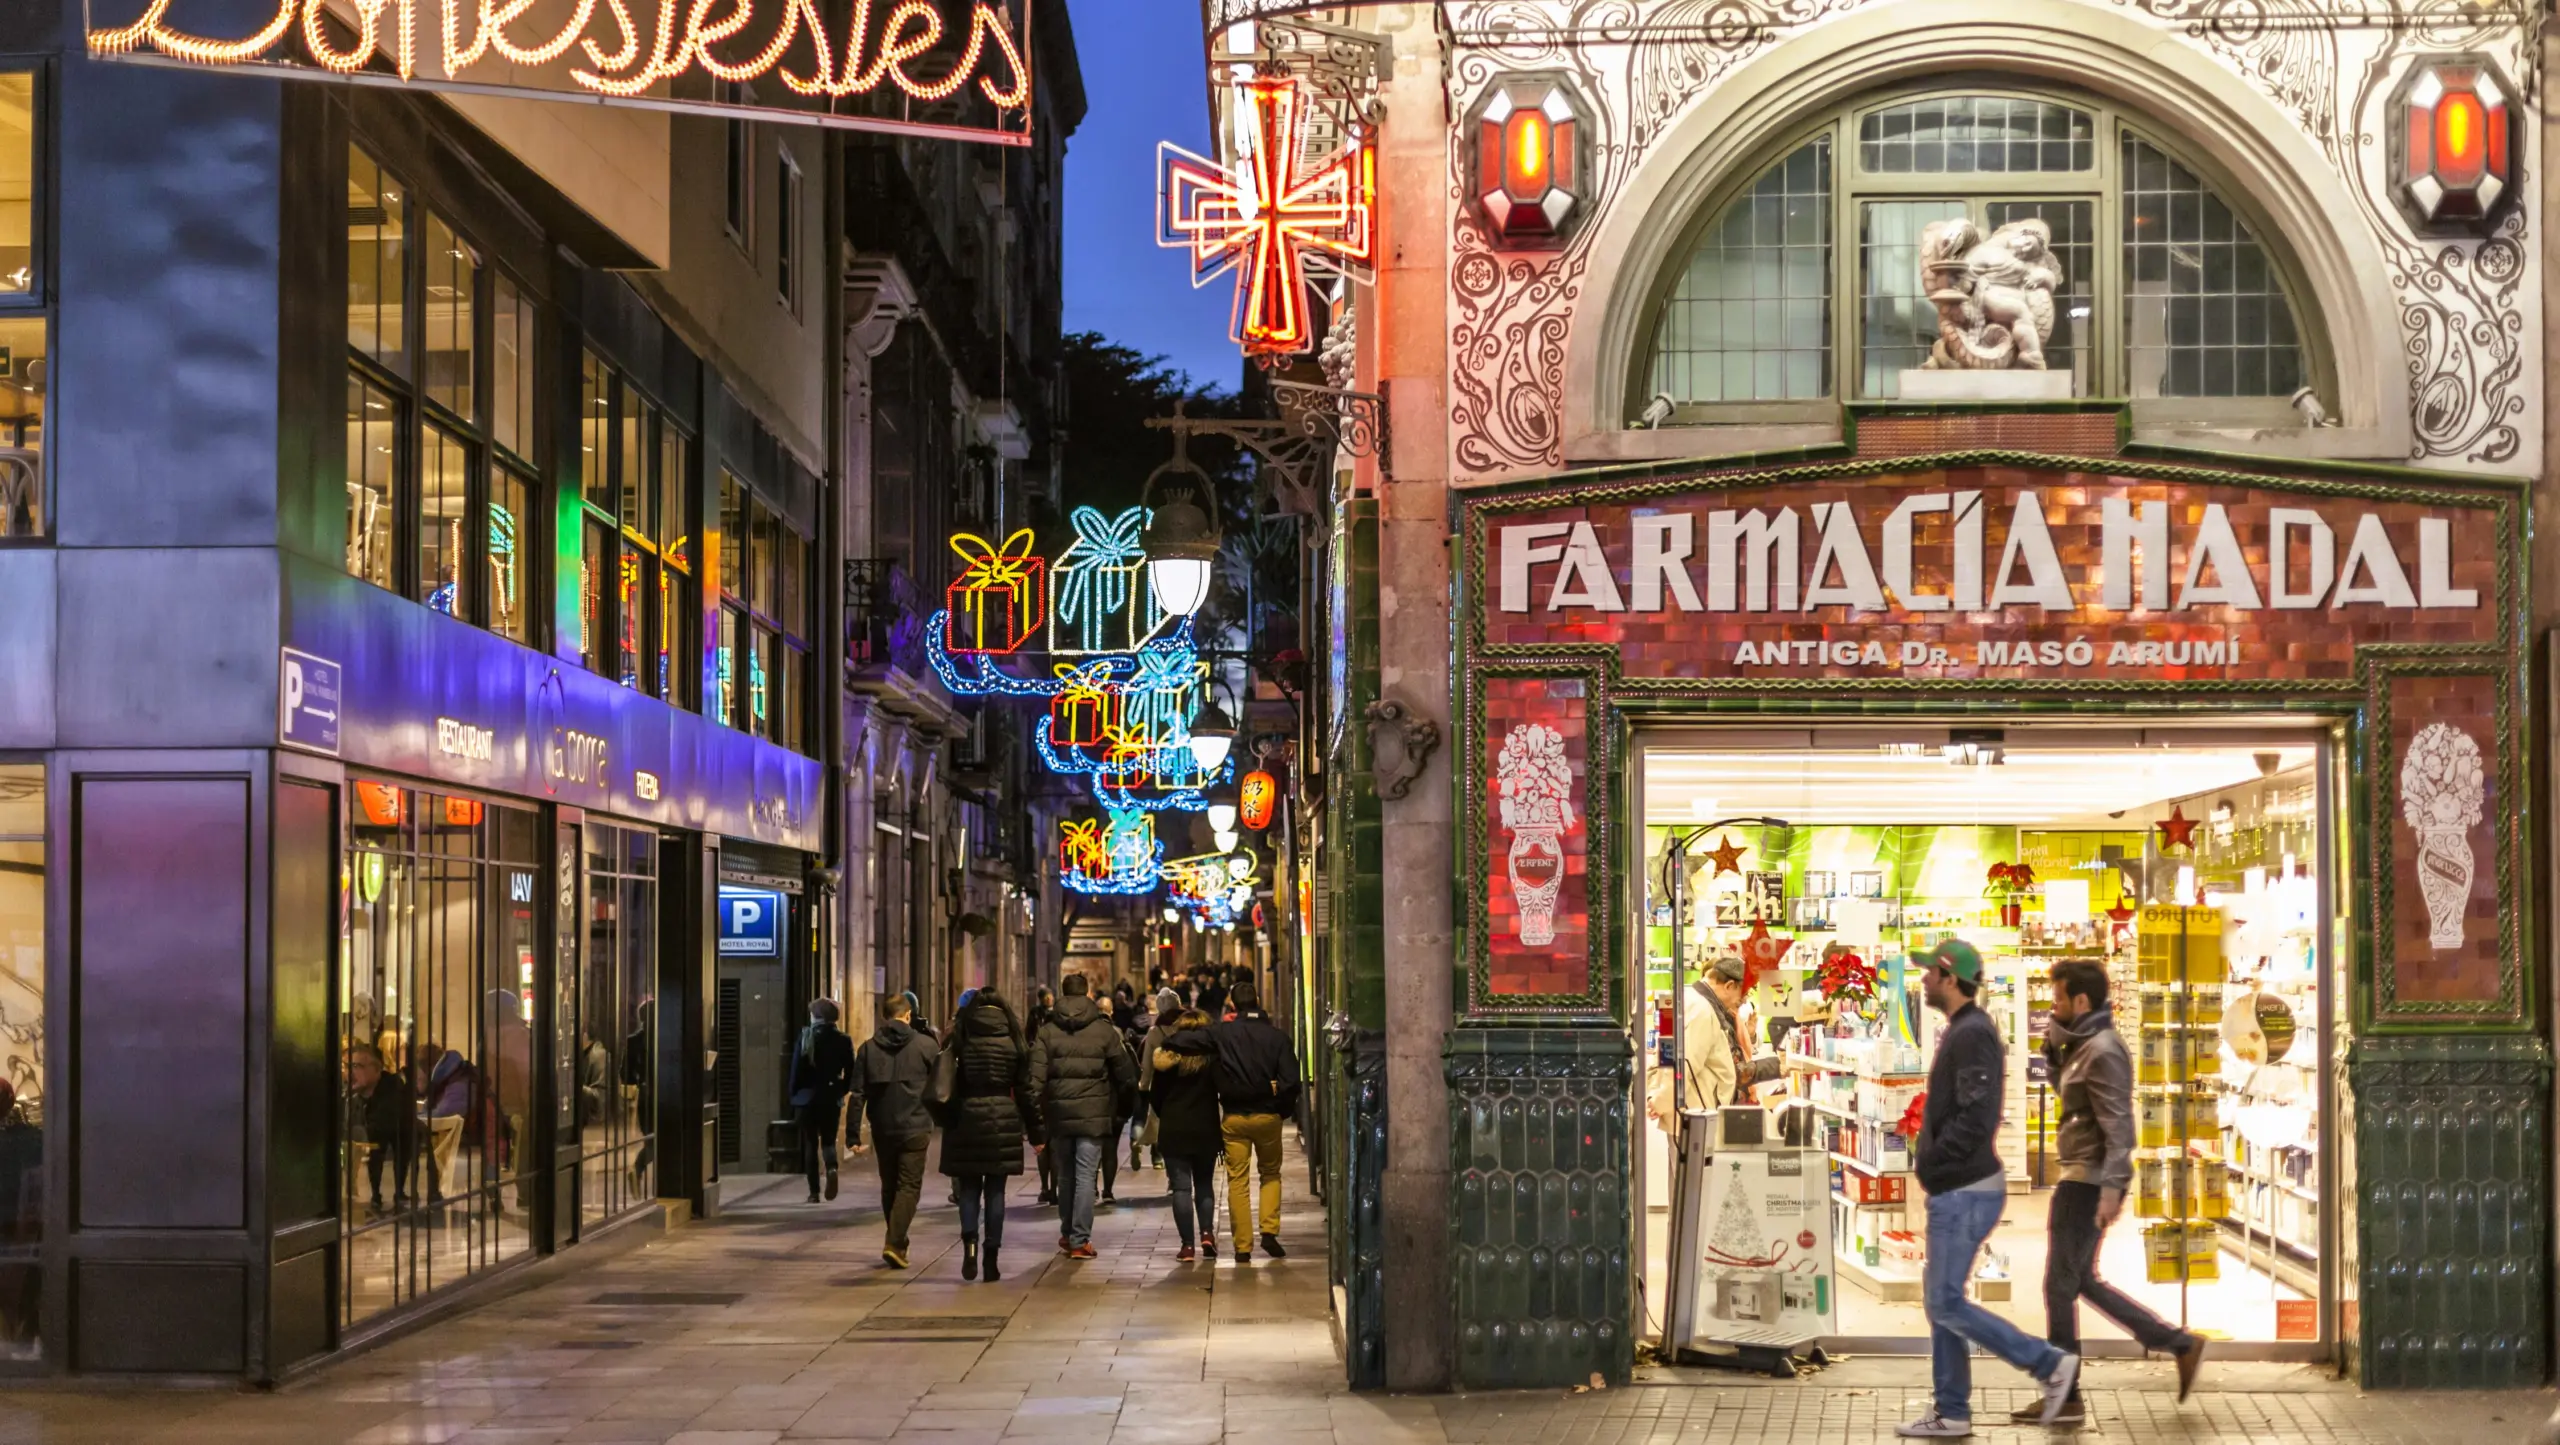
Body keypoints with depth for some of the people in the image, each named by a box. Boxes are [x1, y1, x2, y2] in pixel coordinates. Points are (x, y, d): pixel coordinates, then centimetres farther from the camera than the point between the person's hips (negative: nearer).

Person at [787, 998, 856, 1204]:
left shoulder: (805, 1036, -6)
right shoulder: (843, 1040, -2)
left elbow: (796, 1069, -6)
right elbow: (850, 1072, -2)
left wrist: (794, 1095, 4)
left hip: (807, 1097, -1)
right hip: (831, 1098, 1)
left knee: (810, 1143, 8)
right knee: (828, 1140, 13)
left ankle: (814, 1192, 3)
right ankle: (831, 1168, -20)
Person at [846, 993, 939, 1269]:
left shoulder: (869, 1048, 3)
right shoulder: (925, 1046, -4)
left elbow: (856, 1094, 0)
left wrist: (854, 1136, 2)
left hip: (882, 1130, 3)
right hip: (915, 1128, -3)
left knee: (889, 1186, 17)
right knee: (909, 1186, -1)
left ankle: (896, 1241, 23)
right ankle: (895, 1243, -15)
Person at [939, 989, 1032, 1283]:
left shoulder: (959, 1040, -1)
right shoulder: (1013, 1042, 1)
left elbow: (947, 1084, -4)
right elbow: (1025, 1087, 3)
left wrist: (946, 1121, 5)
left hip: (967, 1117, 0)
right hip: (1003, 1120, 0)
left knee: (969, 1188, 10)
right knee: (995, 1191, 6)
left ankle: (970, 1243, -12)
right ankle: (991, 1257, 4)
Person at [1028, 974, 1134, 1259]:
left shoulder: (1047, 1031, 2)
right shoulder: (1104, 1030, -1)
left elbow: (1036, 1078, -5)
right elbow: (1125, 1074, 1)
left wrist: (1036, 1119, -2)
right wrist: (1123, 1108, 14)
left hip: (1058, 1115, 2)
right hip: (1093, 1115, -2)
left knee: (1065, 1176, 17)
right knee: (1085, 1177, -1)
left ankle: (1067, 1234, 27)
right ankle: (1079, 1241, -4)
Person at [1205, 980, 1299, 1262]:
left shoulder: (1220, 1033, -6)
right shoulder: (1276, 1036, -6)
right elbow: (1290, 1080, -8)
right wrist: (1284, 1109, 8)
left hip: (1234, 1117, -1)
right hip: (1267, 1115, 1)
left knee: (1237, 1181, 6)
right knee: (1271, 1173, 19)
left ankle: (1242, 1246, 4)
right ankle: (1269, 1231, 4)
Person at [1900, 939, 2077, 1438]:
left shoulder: (1973, 1034, -18)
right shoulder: (1961, 1031, 14)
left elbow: (1975, 1119, -26)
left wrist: (1930, 1161, -16)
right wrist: (1929, 1159, 9)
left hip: (1965, 1194, -10)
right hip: (1955, 1191, 10)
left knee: (1946, 1303, -7)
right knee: (1941, 1300, 12)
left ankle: (2051, 1364, -2)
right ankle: (1951, 1413, 17)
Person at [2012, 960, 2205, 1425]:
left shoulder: (2103, 1051, -16)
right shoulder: (2085, 1045, 14)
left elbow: (2118, 1126, -22)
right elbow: (2068, 1092, 25)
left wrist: (2110, 1188, -29)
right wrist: (2054, 1050, 9)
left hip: (2089, 1182, -10)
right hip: (2082, 1178, 10)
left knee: (2061, 1285, -4)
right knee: (2082, 1281, 16)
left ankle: (2066, 1399, 3)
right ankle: (2180, 1344, 18)